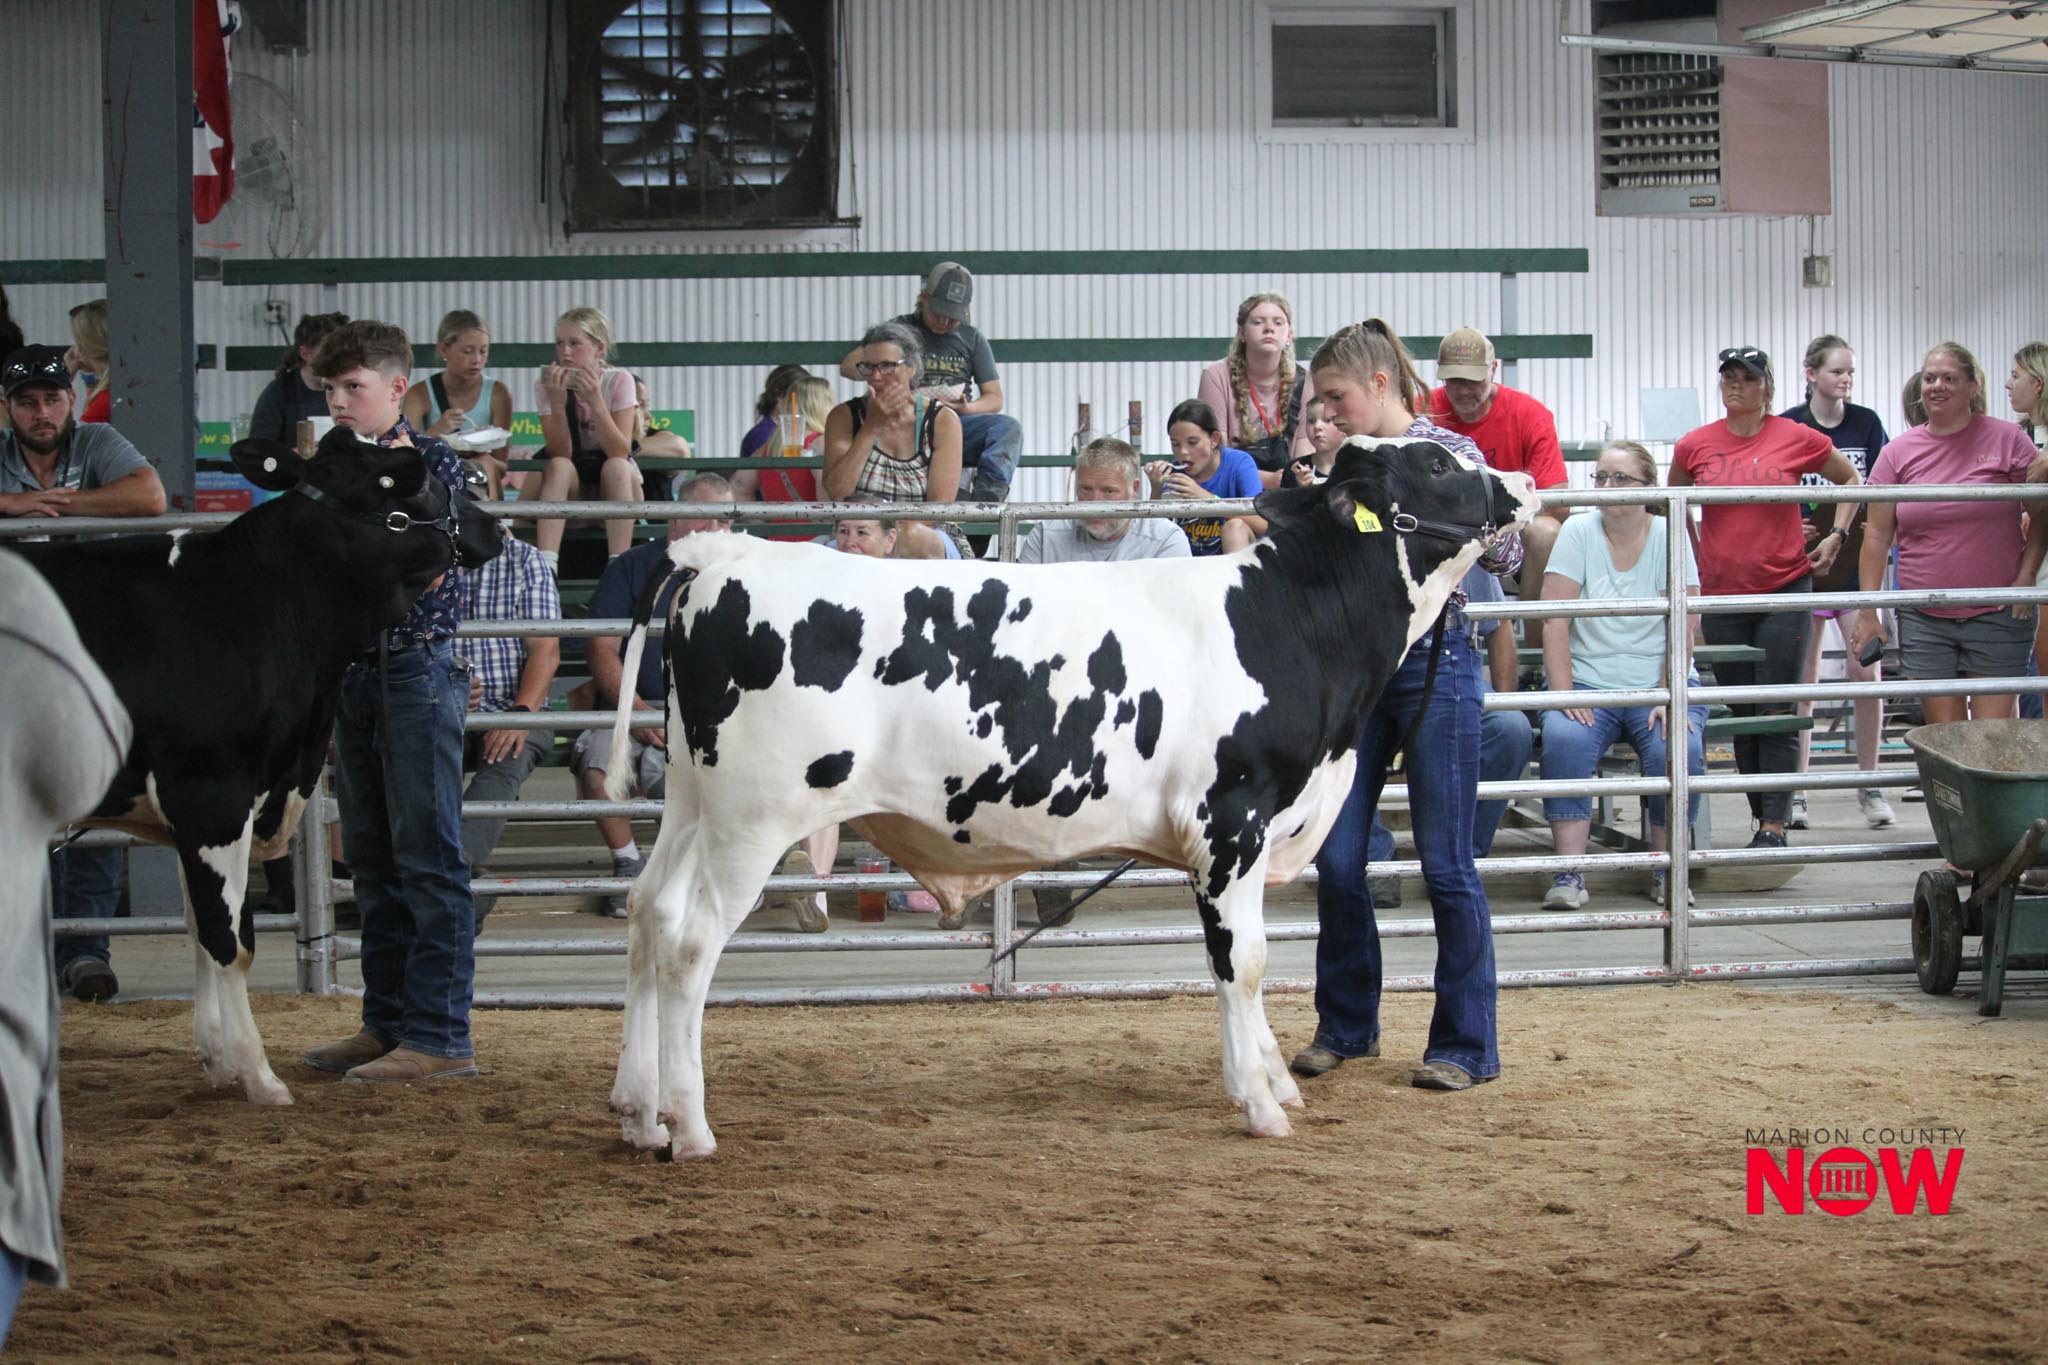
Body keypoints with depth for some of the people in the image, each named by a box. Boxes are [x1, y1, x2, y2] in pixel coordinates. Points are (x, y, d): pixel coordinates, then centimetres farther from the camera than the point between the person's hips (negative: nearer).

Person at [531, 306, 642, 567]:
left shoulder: (619, 381, -9)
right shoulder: (545, 385, -6)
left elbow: (620, 452, -20)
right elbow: (560, 455, -14)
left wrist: (595, 401, -30)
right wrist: (557, 403, -27)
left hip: (616, 486, -1)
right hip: (573, 489, 1)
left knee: (615, 466, -31)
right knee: (558, 467, -30)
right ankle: (545, 564, -43)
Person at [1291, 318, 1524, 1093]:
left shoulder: (1449, 453, -5)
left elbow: (1506, 557, -8)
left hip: (1433, 662, -6)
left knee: (1445, 859, -2)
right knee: (1336, 857, 6)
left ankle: (1466, 1044, 7)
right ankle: (1346, 1025, 22)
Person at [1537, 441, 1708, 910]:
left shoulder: (1669, 538, 1)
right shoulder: (1577, 533, 0)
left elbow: (1682, 630, -4)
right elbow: (1555, 623, -5)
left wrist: (1668, 700, -15)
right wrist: (1564, 695, -16)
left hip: (1656, 684, 0)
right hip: (1588, 683, 0)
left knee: (1679, 749, -29)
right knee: (1565, 739, -32)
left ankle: (1665, 870, -11)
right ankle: (1569, 873, -27)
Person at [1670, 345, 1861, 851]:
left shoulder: (1797, 439, -2)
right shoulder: (1694, 446, 2)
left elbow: (1852, 479, 14)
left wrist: (1836, 535, 5)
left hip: (1784, 590, -3)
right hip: (1721, 594, 3)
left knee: (1778, 713, -6)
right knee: (1742, 715, 7)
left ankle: (1775, 824, -5)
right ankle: (1763, 818, 16)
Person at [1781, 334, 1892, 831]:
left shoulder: (1867, 424, 5)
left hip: (1857, 564, 1)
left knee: (1865, 671, -5)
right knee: (1802, 679, 3)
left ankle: (1870, 786, 7)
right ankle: (1796, 791, 10)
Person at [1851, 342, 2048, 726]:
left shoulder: (2007, 440, 1)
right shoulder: (1898, 453, 6)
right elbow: (1877, 535, 7)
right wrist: (1867, 612, 3)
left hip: (1996, 614, -2)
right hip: (1925, 619, 2)